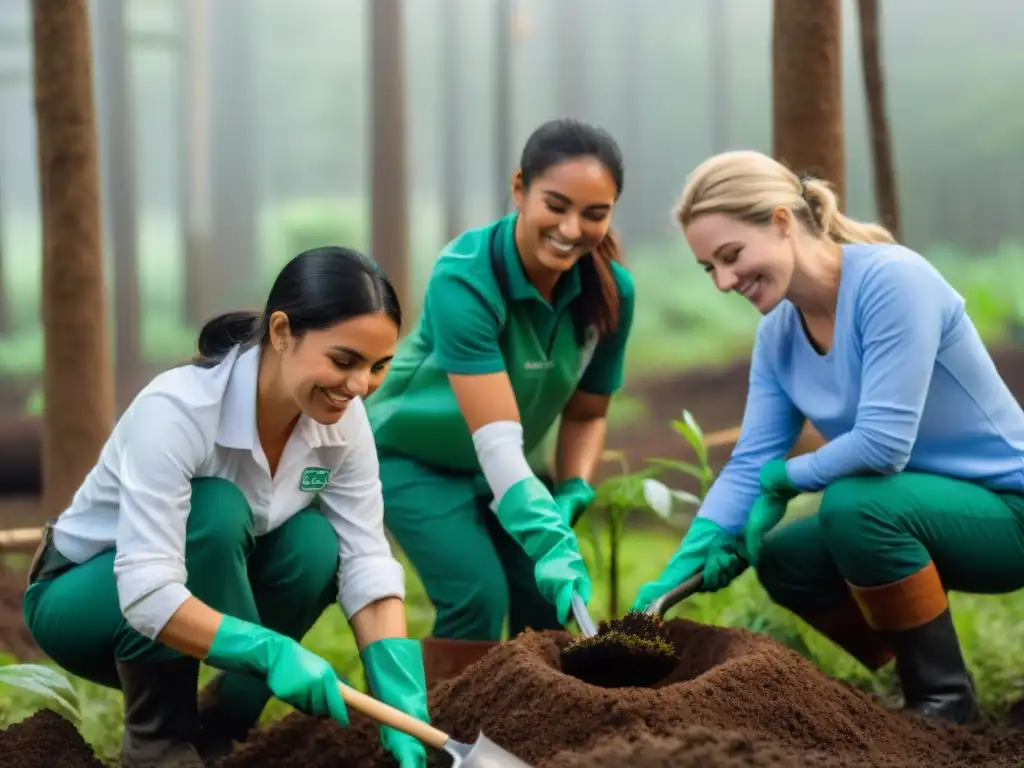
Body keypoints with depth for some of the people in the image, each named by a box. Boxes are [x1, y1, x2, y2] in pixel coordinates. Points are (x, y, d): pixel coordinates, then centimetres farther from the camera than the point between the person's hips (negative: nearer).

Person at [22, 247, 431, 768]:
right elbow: (146, 595, -39)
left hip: (209, 585, 5)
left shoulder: (342, 417, -15)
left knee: (312, 545, -24)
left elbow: (367, 565, -18)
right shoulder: (177, 409, -34)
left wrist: (403, 704, -30)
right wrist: (271, 651, -48)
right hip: (82, 598, -5)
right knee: (214, 512, -33)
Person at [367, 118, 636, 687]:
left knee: (553, 595, -10)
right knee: (478, 592, -22)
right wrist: (550, 542, -50)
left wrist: (572, 498, -18)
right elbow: (496, 441, -39)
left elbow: (586, 412, -2)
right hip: (415, 455, -5)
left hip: (507, 468, 5)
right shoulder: (464, 278, -33)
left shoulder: (611, 290, -17)